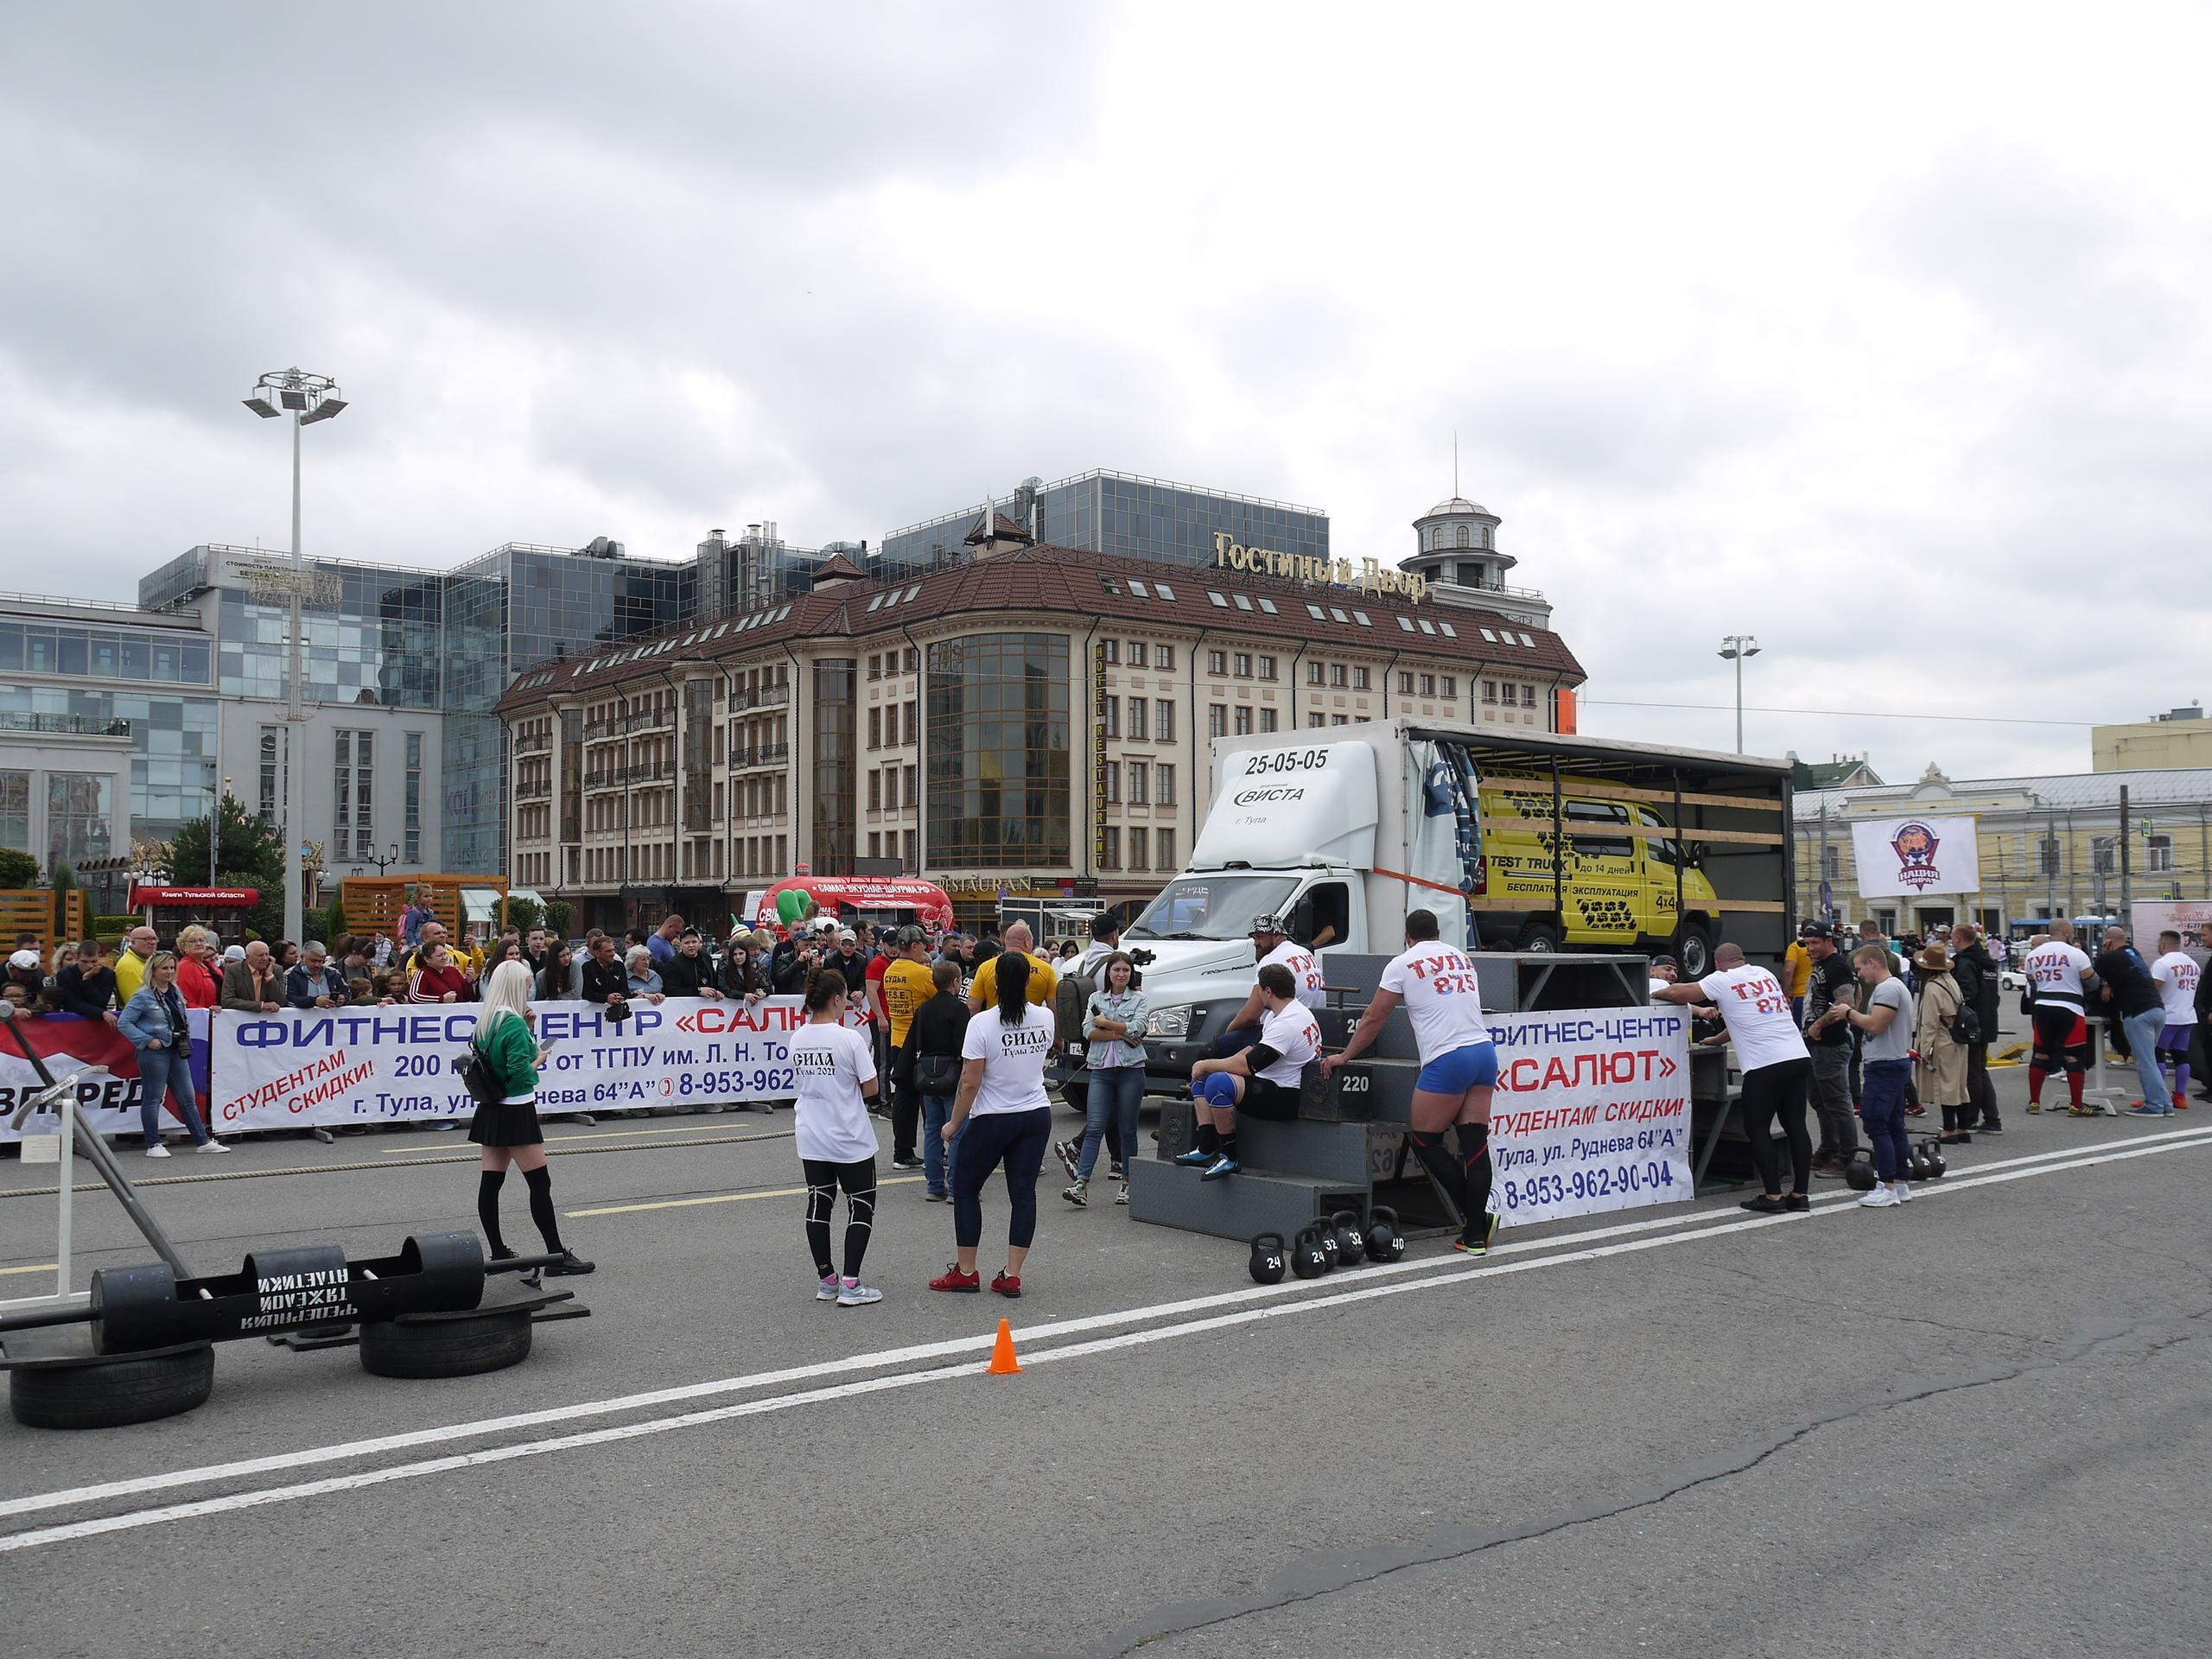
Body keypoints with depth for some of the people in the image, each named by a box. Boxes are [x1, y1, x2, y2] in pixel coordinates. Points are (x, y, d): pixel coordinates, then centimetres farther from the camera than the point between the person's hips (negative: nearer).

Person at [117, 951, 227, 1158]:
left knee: (187, 1098, 9)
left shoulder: (176, 991, 11)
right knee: (153, 1099, 1)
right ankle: (153, 1145, 8)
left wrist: (186, 1039, 10)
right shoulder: (143, 996, -10)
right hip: (155, 1052, -7)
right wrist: (147, 1041, -16)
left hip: (177, 1051, 7)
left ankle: (203, 1141, 11)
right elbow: (123, 1023, -12)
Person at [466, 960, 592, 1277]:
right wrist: (539, 1059, -4)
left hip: (490, 1111, 9)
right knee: (540, 1183, -5)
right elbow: (520, 1071, -23)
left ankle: (498, 1253, 13)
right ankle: (557, 1256, -3)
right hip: (516, 1112, -9)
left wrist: (528, 1028, 9)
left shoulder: (485, 1022, 9)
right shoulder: (514, 1022, -17)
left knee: (490, 1182, 8)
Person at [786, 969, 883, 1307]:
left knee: (819, 1204, 14)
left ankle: (826, 1280, 19)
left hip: (810, 1137, 5)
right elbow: (870, 1088, -11)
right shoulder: (850, 1039, -17)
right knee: (862, 1206, 7)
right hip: (849, 1138, -5)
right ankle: (850, 1284, 2)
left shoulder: (797, 1039, 0)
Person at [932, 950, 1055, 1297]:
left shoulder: (982, 1024, -17)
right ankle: (1012, 1275, 8)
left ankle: (966, 1272, 15)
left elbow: (970, 1083, -17)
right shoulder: (1045, 1018, -3)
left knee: (965, 1189, 12)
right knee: (1023, 1192, 8)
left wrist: (954, 1123, -4)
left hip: (992, 1120, -4)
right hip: (1037, 1116, 4)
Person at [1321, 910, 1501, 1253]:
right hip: (1485, 1052, 6)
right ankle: (1475, 1235, 1)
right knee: (1475, 1143, 4)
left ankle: (1474, 1217, -1)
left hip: (1447, 1061, -6)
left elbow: (1374, 1019, 7)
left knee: (1424, 1141, 5)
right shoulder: (1461, 957, 20)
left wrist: (1344, 1055, 19)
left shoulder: (1403, 963, 4)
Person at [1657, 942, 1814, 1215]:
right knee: (1796, 1126, 10)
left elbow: (1677, 994, 2)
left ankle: (1773, 1196, 1)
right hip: (1799, 1058, 6)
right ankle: (1800, 1194, 13)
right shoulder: (1765, 974, 19)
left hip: (1764, 1065, -6)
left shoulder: (1722, 980, 0)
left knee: (1757, 1130, 3)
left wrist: (1656, 994, 22)